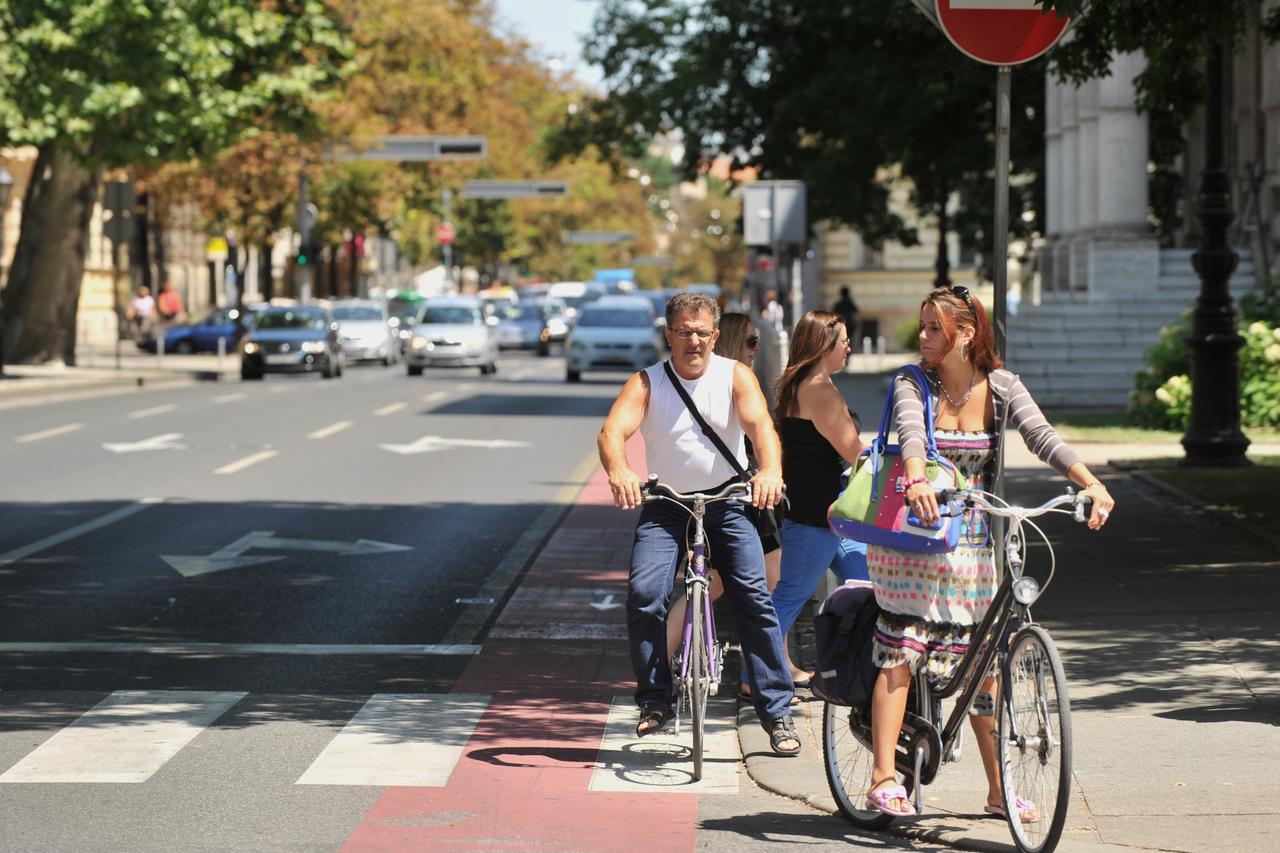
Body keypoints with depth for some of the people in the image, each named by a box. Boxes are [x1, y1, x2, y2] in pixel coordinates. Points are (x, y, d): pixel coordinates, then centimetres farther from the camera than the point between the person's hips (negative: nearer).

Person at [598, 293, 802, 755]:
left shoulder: (736, 376, -6)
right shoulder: (646, 383, -7)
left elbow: (761, 425, -22)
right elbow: (613, 430, -22)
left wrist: (770, 471, -43)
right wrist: (618, 470, -45)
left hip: (727, 502, 0)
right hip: (664, 506, 0)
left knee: (754, 598, -10)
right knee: (644, 592, -19)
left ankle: (777, 711, -1)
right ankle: (655, 699, -1)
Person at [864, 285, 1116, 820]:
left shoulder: (1000, 387, -1)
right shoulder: (912, 385, -6)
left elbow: (1042, 437, -14)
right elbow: (911, 433, -26)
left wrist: (1092, 484, -30)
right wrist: (917, 482, -48)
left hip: (971, 543, 2)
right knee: (899, 655, -7)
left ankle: (998, 788, 12)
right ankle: (883, 780, -5)